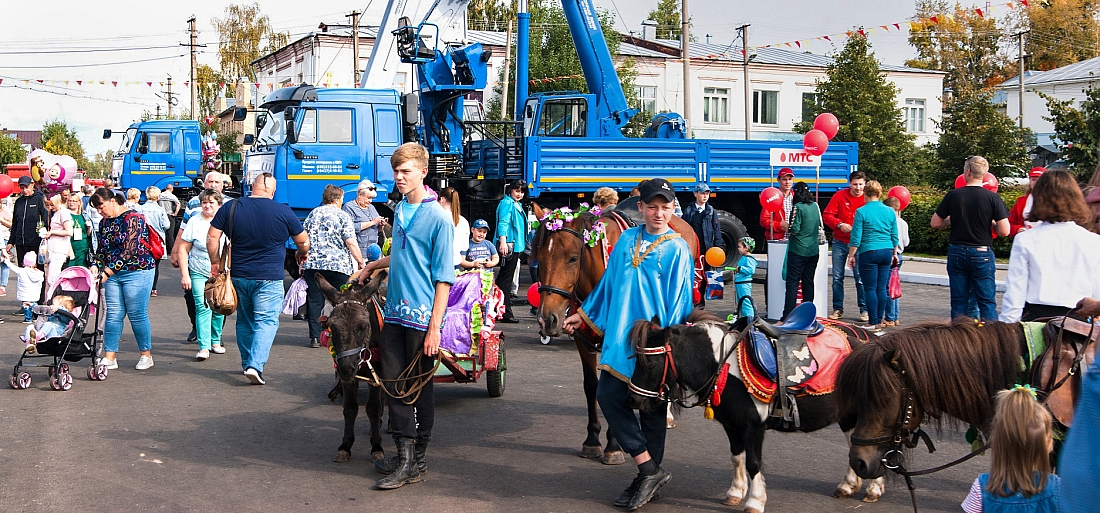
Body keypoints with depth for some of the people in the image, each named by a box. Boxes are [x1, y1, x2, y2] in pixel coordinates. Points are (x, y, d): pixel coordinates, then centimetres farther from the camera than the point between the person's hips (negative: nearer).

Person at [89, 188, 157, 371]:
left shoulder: (132, 218, -14)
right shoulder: (105, 222, 11)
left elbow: (129, 251, -19)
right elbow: (102, 249, 16)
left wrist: (107, 272, -20)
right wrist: (96, 267, -4)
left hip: (137, 272, -7)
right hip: (113, 274, 7)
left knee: (137, 315, -2)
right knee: (113, 315, 3)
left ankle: (146, 355, 10)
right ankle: (109, 357, 6)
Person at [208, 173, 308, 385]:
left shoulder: (230, 208, 0)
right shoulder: (283, 212, -5)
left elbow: (212, 236, -1)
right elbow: (304, 242, 4)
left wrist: (215, 262, 11)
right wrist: (301, 254, 25)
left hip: (238, 276, 4)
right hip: (269, 279, -3)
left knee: (244, 321, 18)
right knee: (266, 322, -1)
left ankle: (247, 363, 28)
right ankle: (255, 365, -17)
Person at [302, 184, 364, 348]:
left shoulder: (312, 214, 13)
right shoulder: (342, 216, 0)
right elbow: (351, 243, -8)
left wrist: (302, 264, 21)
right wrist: (360, 262, -1)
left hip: (312, 263, 4)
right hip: (338, 265, -4)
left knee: (315, 301, 6)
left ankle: (315, 337, 5)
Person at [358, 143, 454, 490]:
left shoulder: (438, 218, -12)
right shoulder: (399, 210, 11)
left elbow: (443, 277, -14)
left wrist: (434, 327, -17)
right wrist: (374, 265, 27)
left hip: (421, 317, -7)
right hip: (394, 312, 7)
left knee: (420, 387, 4)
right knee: (393, 384, 6)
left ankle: (417, 461, 15)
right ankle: (404, 455, 15)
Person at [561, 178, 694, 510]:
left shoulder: (677, 249, -6)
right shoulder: (627, 239, 9)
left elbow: (678, 300, -9)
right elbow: (608, 282, 19)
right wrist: (583, 314, 23)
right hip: (620, 336, 6)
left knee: (651, 407, 2)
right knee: (609, 396, 1)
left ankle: (649, 475, 15)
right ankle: (649, 471, 7)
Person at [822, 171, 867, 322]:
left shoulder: (868, 199, -2)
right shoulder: (840, 196, 1)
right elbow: (827, 215, 0)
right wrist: (839, 224, -15)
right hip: (840, 242, 2)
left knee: (860, 278, -4)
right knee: (837, 277, 6)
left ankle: (864, 310, 5)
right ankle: (837, 308, 15)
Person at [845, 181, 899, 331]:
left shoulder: (862, 212, -8)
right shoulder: (890, 211, 6)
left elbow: (856, 238, -8)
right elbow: (895, 236, 12)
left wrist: (851, 255, 0)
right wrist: (894, 253, 24)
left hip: (869, 253, -5)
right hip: (887, 252, 5)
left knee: (870, 289, 0)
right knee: (881, 288, 9)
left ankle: (873, 322, 0)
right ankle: (879, 320, 13)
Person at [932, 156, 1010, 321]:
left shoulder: (953, 195, -2)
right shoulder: (992, 197, -8)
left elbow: (935, 223, 5)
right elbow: (1004, 231, -10)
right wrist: (990, 223, 9)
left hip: (957, 253, 2)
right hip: (982, 254, -2)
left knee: (958, 302, 8)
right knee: (987, 302, 2)